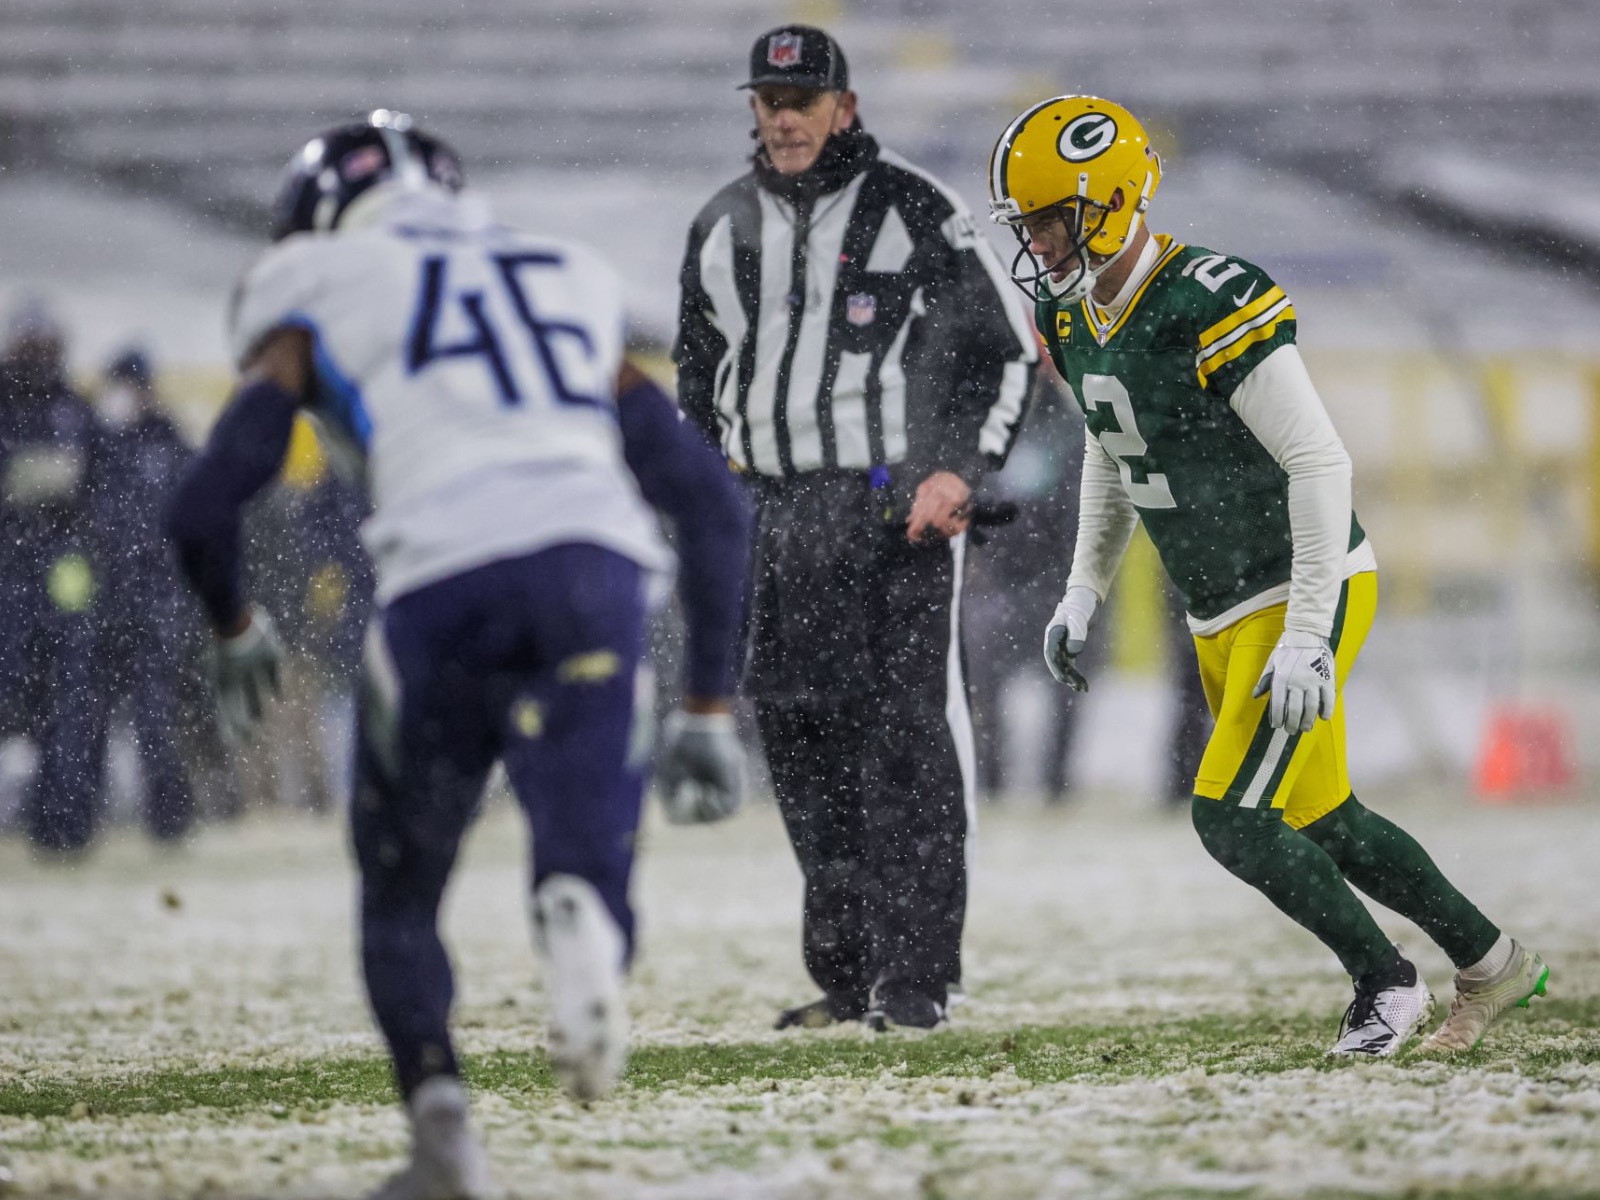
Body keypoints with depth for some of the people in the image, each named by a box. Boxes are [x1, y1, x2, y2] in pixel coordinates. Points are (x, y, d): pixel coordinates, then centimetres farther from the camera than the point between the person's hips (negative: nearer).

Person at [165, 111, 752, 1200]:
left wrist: (237, 631, 34)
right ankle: (580, 909, -36)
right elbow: (716, 506, 24)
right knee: (588, 877, 2)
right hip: (595, 570, 2)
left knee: (400, 897, 18)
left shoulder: (319, 316, 21)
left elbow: (204, 511, 13)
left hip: (446, 587, -2)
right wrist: (708, 711, 25)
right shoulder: (576, 300, 31)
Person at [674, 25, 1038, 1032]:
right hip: (775, 519, 5)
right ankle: (845, 977, 9)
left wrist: (962, 469, -11)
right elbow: (699, 372, 27)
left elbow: (1006, 347, -1)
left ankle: (917, 977, -10)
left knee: (908, 731, -10)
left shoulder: (915, 211, -2)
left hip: (899, 506, -5)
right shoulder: (722, 229, 14)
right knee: (798, 730, 2)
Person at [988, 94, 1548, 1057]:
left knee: (1232, 820, -13)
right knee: (1318, 820, 15)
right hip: (1223, 615, 9)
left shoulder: (1214, 307, -25)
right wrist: (1085, 592, 17)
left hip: (1309, 596, -9)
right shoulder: (1075, 319, 3)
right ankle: (1493, 963, 31)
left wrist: (1307, 639, -28)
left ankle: (1387, 983, 7)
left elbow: (1320, 463, -26)